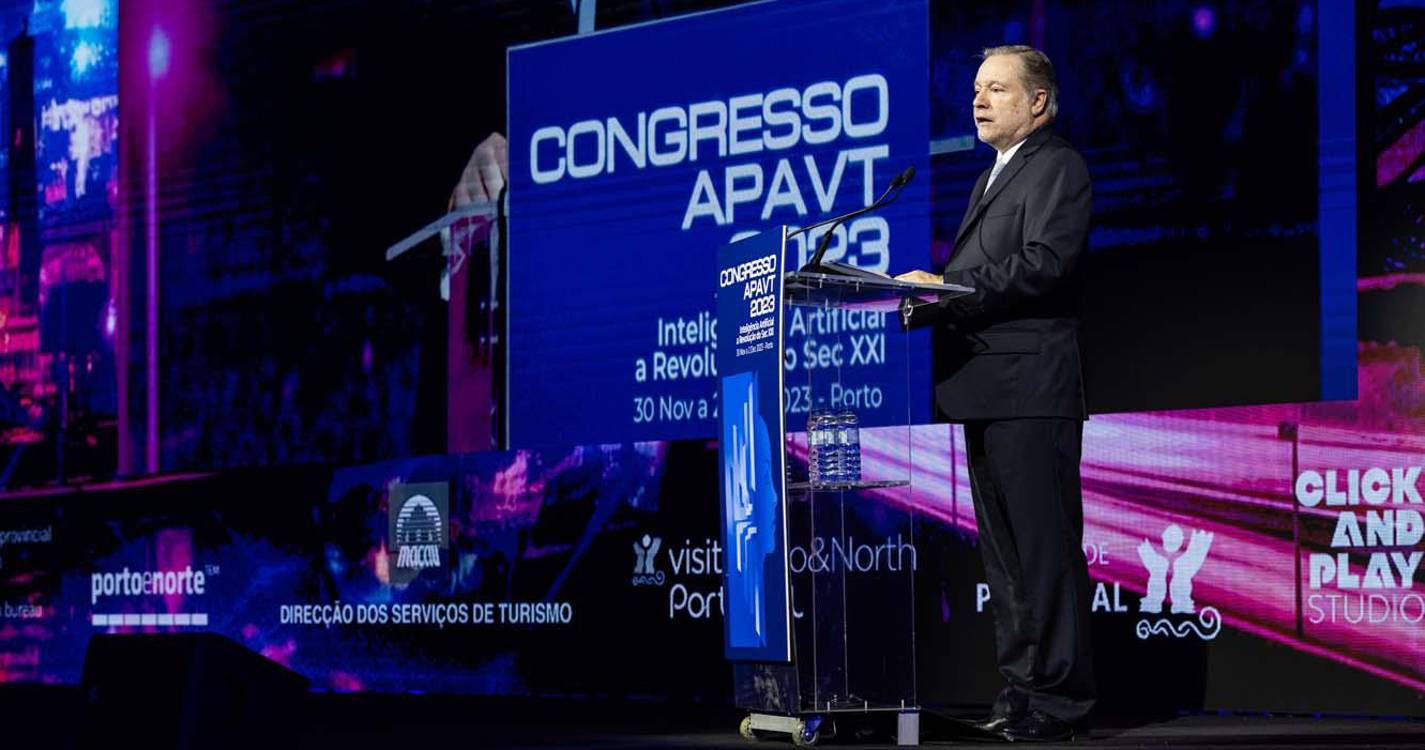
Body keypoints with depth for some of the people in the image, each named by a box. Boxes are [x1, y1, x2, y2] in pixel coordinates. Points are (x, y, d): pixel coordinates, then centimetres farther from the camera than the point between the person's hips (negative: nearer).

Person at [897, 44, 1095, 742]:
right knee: (1003, 550, 11)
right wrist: (931, 299, 4)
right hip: (984, 391, 10)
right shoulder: (992, 179, 25)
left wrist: (946, 286, -18)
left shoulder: (1058, 167, -4)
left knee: (1045, 546, -9)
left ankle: (1058, 697, -6)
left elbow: (1044, 263, -17)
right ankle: (1022, 686, 16)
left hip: (1029, 388, -10)